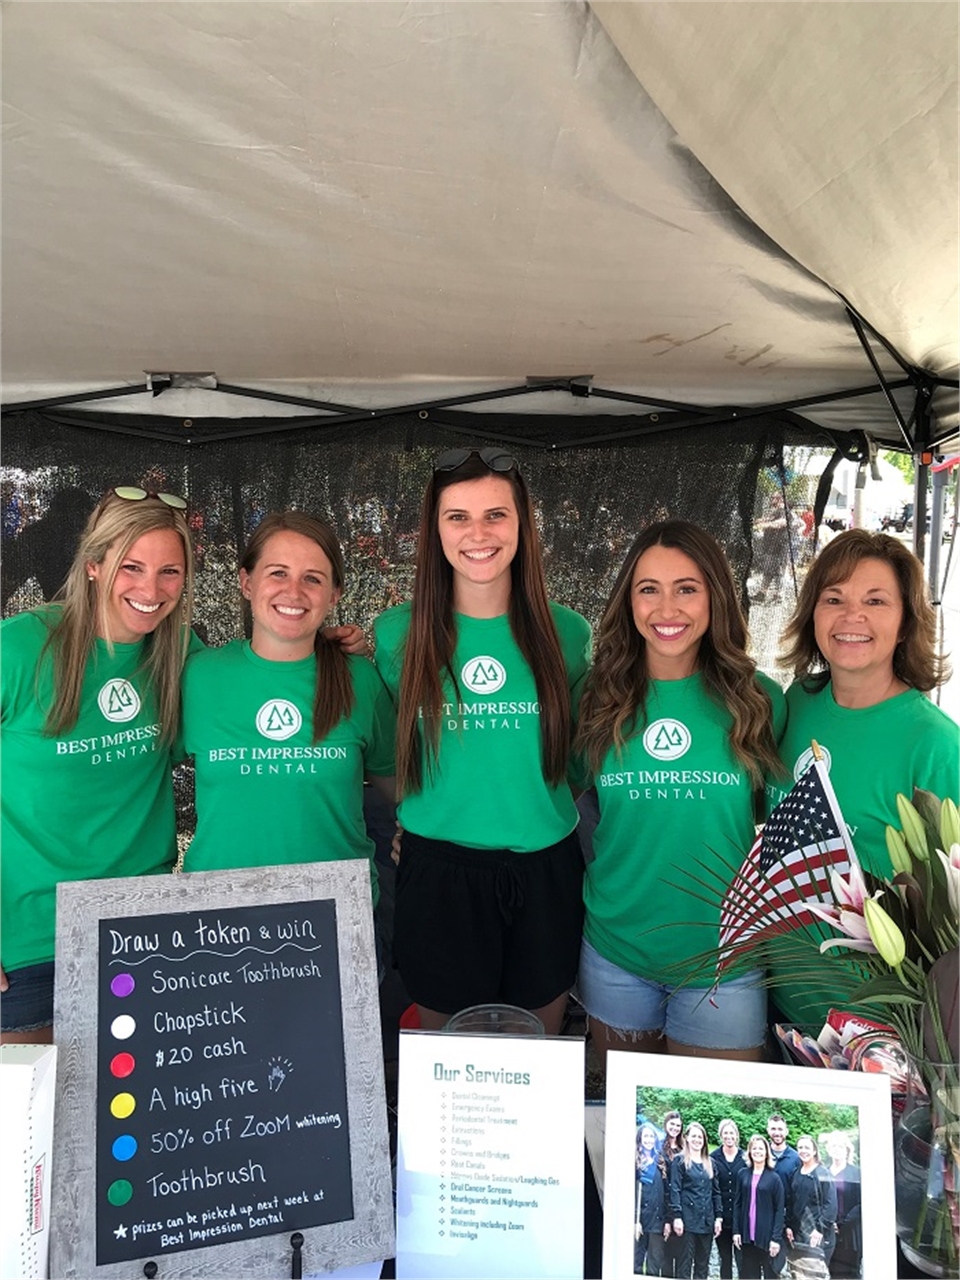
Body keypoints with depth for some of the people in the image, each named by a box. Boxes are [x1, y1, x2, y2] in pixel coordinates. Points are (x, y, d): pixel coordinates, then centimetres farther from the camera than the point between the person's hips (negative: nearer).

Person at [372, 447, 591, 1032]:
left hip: (545, 869, 1)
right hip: (439, 869, -1)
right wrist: (415, 816, 0)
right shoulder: (397, 633, -4)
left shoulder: (567, 632, -2)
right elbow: (390, 756, 9)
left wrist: (582, 826, 2)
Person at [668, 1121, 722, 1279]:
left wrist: (719, 1217, 7)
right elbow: (675, 1190, -7)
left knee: (703, 1264, 9)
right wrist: (676, 1216, -15)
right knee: (685, 1262, -2)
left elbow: (716, 1191, 15)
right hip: (688, 1219, -5)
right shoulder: (680, 1161, -2)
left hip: (706, 1220, 5)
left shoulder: (709, 1163, 14)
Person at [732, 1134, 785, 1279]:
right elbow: (737, 1204, 6)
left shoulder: (774, 1178, -3)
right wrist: (736, 1230, 0)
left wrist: (776, 1238, -10)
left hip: (767, 1236, -3)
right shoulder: (743, 1174, 4)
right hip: (747, 1234, 3)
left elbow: (779, 1210, -5)